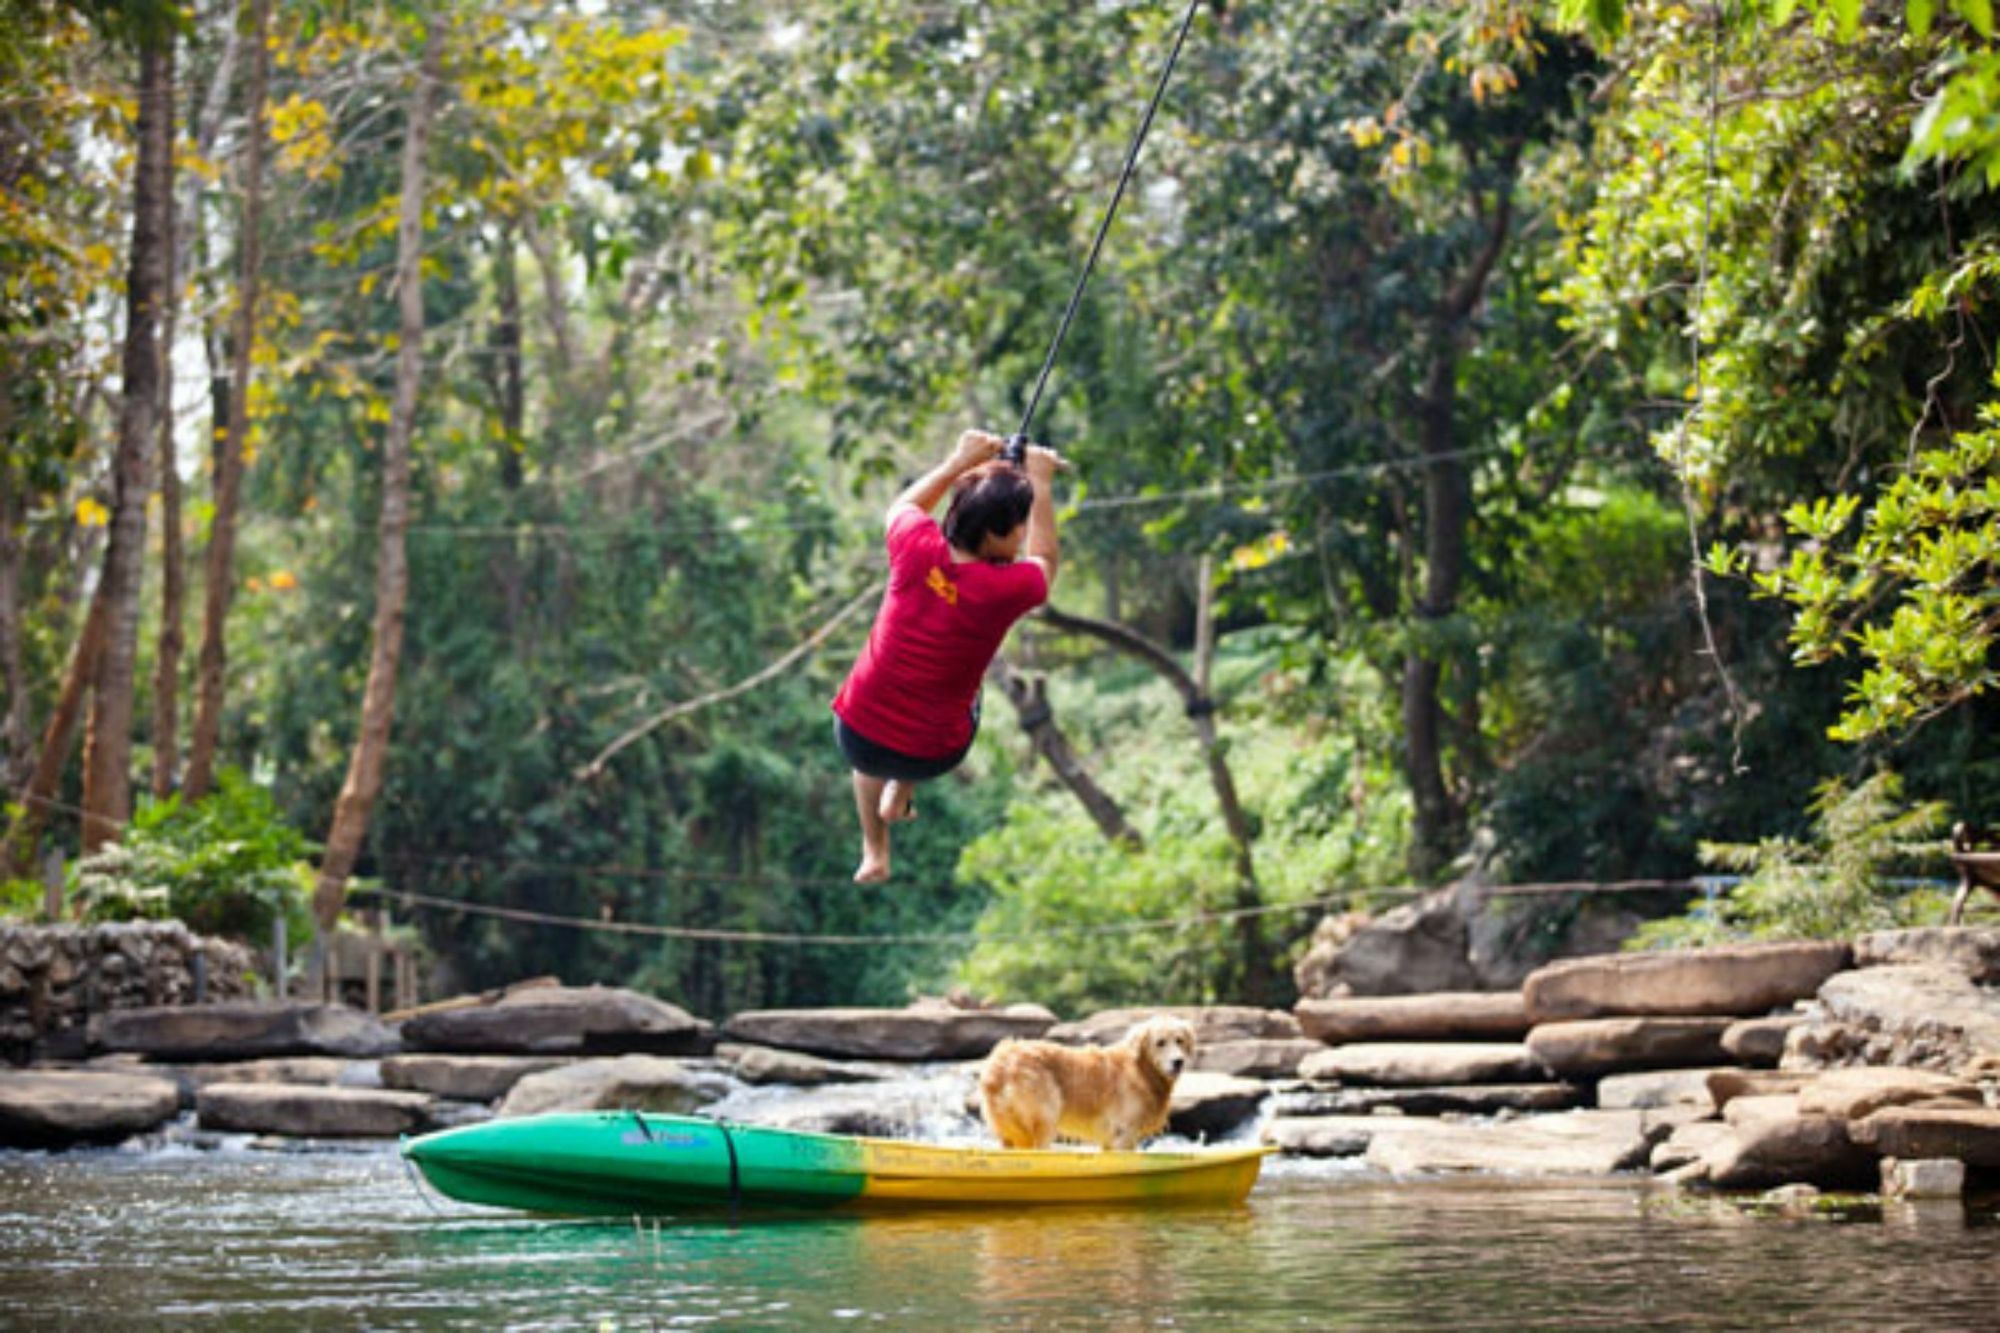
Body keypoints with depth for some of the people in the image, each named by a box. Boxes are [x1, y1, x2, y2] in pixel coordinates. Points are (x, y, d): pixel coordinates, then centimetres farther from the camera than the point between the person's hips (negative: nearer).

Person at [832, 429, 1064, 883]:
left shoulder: (917, 549, -19)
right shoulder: (1008, 588, -24)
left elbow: (904, 505, 9)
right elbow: (1045, 561, 3)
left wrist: (961, 461, 13)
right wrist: (1041, 484, 8)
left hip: (856, 737, 2)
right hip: (930, 756, -2)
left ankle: (874, 853, 47)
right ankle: (900, 795, 35)